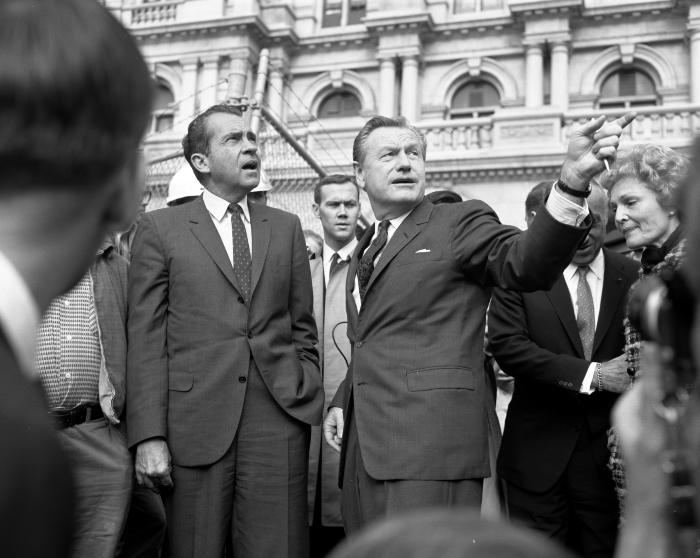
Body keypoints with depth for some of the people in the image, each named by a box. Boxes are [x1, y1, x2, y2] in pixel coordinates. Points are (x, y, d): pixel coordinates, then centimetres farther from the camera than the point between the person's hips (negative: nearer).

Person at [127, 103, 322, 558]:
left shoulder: (287, 227, 13)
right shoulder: (160, 229, 4)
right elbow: (146, 341, -1)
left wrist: (311, 406, 8)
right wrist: (148, 437, -8)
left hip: (280, 419, 2)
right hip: (195, 422, -2)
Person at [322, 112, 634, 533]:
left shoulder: (460, 222, 0)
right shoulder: (365, 250, 21)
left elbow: (529, 263, -19)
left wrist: (572, 181, -33)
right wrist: (342, 401, 14)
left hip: (431, 449, -7)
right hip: (364, 447, 7)